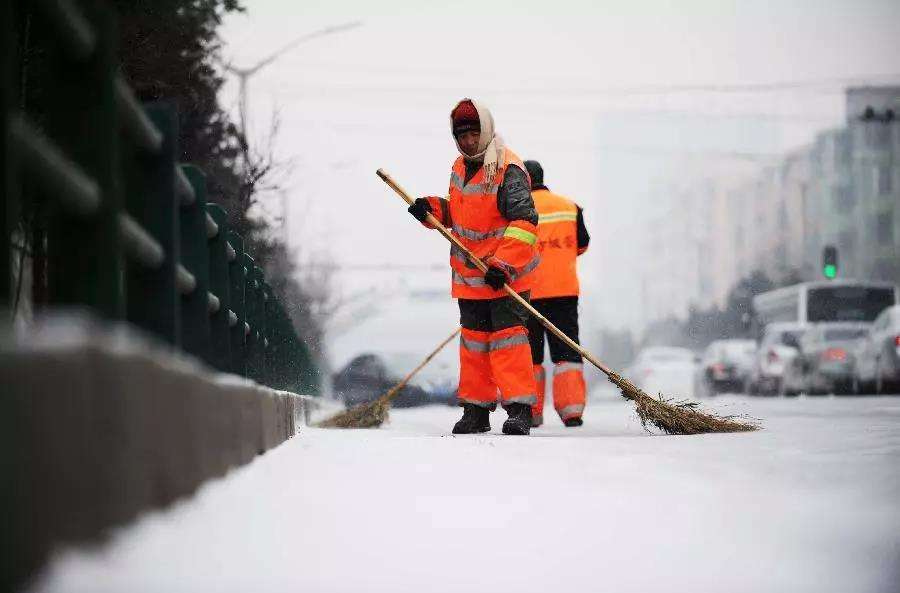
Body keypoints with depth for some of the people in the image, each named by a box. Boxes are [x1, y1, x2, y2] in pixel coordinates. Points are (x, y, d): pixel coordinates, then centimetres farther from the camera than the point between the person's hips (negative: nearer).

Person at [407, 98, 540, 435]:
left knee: (508, 337, -12)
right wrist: (432, 209, 4)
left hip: (506, 276, -8)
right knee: (473, 340, 12)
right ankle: (476, 409, 20)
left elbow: (525, 221, -24)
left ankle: (519, 409, -10)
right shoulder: (460, 168, 9)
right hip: (469, 275, 8)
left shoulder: (508, 170, -17)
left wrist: (504, 264, -31)